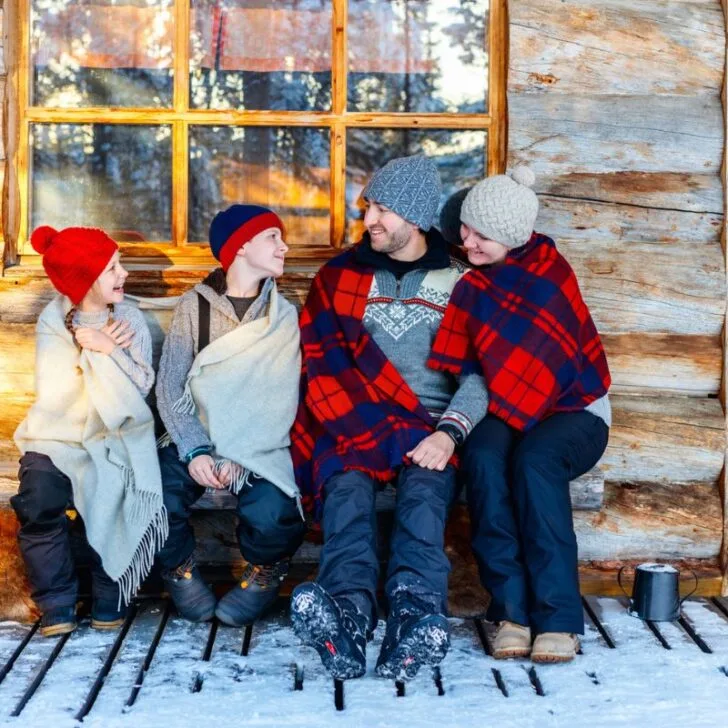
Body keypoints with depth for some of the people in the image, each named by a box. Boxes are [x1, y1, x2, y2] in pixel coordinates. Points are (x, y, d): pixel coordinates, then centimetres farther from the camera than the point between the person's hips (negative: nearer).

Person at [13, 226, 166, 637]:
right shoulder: (53, 322, -1)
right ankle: (57, 603, -13)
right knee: (39, 502, -28)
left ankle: (110, 597, -6)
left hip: (114, 439, 0)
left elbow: (139, 387, -9)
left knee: (110, 499, -28)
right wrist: (95, 353, -15)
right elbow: (53, 394, -12)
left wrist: (103, 351, -19)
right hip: (57, 438, 0)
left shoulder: (130, 319, 2)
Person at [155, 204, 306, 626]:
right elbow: (170, 387, -2)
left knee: (269, 518, -30)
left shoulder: (284, 315, 5)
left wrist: (241, 458, -17)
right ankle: (181, 569, 8)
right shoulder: (194, 305, 4)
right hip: (194, 439, 1)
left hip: (259, 448, 0)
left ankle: (265, 573, 8)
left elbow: (283, 400, -3)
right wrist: (194, 451, -17)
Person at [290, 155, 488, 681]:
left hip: (430, 431, -1)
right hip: (352, 428, 1)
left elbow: (478, 370, 3)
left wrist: (449, 431, -17)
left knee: (425, 490, -34)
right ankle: (349, 612, -56)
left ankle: (415, 617, -56)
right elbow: (323, 365, 8)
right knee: (348, 489, -32)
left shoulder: (459, 283, 14)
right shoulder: (339, 277, 19)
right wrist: (373, 425, -9)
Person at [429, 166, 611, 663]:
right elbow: (459, 365, 6)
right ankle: (511, 611, -30)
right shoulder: (476, 282, 7)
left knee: (535, 457, -36)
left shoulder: (548, 270, -9)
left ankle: (559, 619, -34)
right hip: (503, 411, 3)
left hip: (573, 411, -3)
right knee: (483, 455, -32)